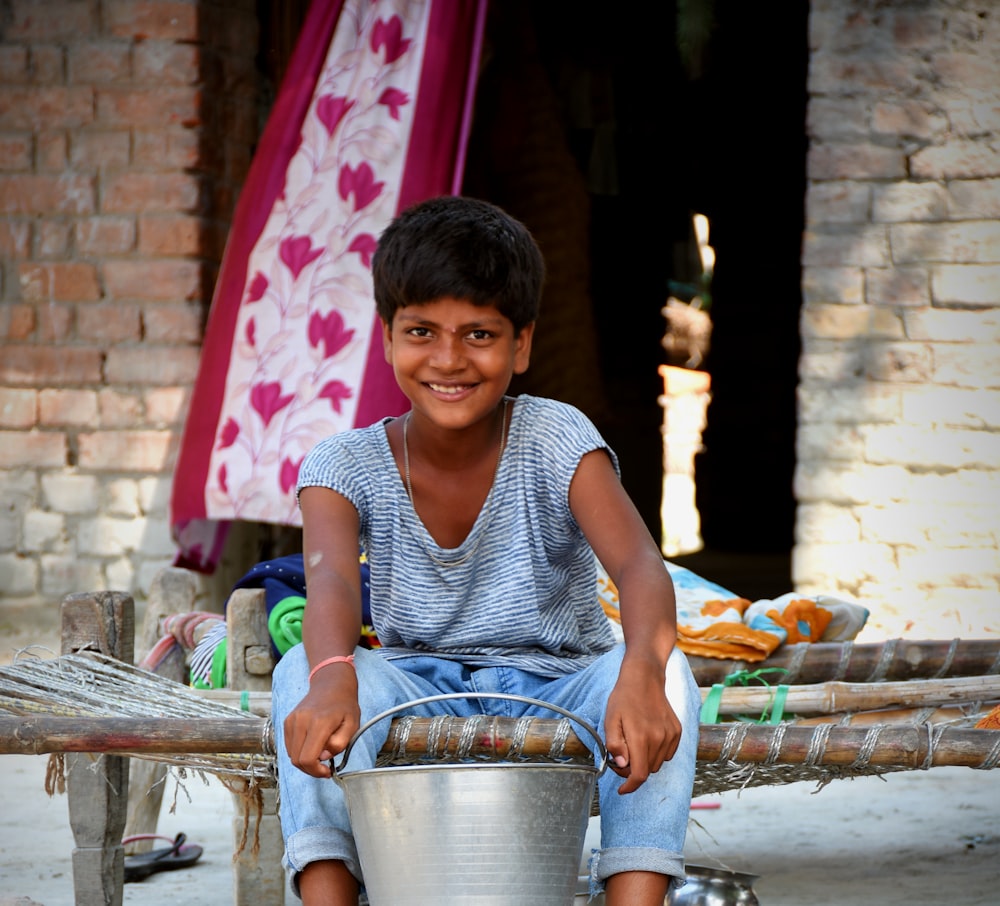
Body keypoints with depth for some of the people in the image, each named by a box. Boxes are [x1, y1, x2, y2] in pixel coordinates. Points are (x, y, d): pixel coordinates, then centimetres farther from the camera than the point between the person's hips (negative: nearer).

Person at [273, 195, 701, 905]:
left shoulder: (558, 441, -10)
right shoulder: (346, 466, -6)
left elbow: (639, 563, -27)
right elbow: (331, 580, -28)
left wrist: (642, 673, -51)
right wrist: (332, 679, -53)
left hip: (556, 694, -1)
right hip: (419, 701, 1)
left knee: (662, 671, -31)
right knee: (303, 669, -28)